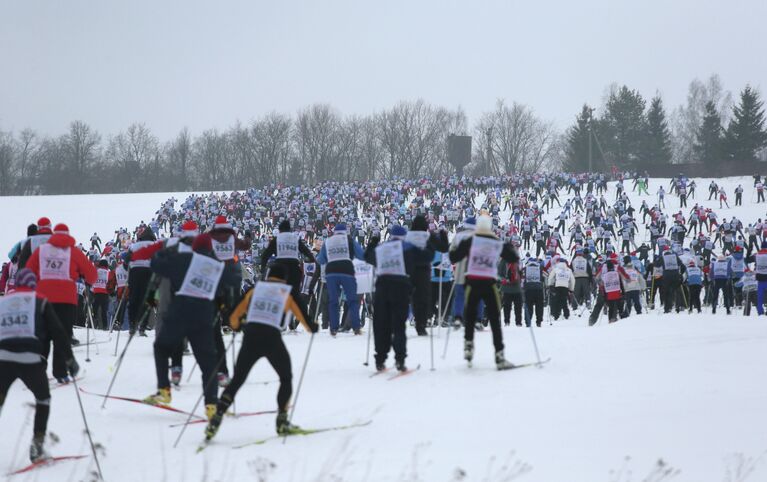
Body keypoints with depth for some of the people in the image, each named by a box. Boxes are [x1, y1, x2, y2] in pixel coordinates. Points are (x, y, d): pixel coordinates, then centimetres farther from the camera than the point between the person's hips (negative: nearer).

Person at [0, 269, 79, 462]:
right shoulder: (40, 302, 10)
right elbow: (57, 333, 5)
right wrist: (70, 359, 11)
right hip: (30, 359, -2)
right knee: (43, 399, 20)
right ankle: (37, 446, 12)